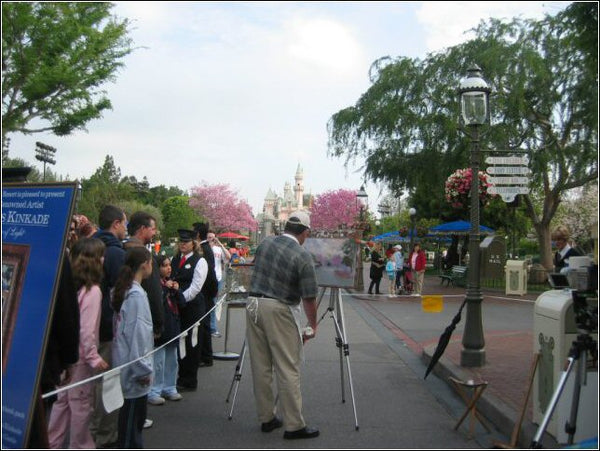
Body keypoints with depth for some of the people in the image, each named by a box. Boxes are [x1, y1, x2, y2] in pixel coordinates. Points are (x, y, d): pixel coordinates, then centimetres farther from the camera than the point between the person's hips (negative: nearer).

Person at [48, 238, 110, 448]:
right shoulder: (92, 290, -18)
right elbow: (87, 329, -21)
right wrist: (94, 357, -15)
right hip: (81, 356, -7)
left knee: (63, 400, 18)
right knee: (82, 403, 6)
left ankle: (52, 444, 29)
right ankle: (80, 446, 18)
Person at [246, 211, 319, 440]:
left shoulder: (265, 243, 5)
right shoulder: (303, 256, -12)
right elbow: (309, 297, -9)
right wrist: (313, 325, 4)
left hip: (254, 304, 6)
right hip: (279, 310, -6)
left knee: (260, 366, 11)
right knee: (288, 369, 1)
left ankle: (266, 418, 21)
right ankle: (294, 425, 6)